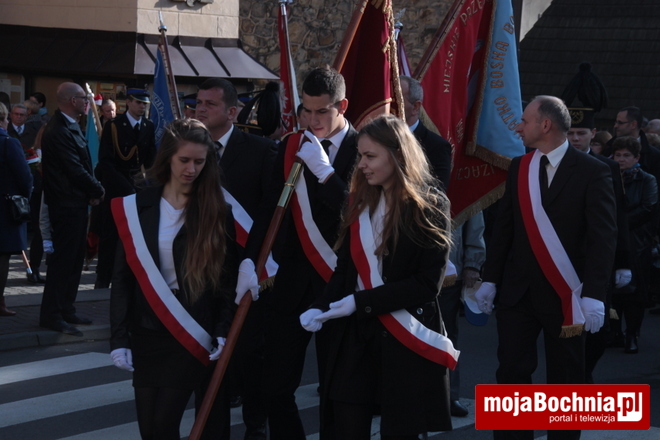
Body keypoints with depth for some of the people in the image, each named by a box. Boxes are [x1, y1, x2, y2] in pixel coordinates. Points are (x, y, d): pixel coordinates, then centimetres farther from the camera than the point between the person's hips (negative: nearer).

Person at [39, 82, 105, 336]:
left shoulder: (70, 127, 12)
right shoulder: (59, 131, -20)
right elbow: (75, 170, -21)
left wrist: (92, 191, 1)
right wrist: (98, 190, -7)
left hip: (76, 203, 10)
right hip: (67, 204, -10)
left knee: (74, 258, 15)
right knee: (64, 258, -6)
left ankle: (66, 310, 22)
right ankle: (51, 315, -1)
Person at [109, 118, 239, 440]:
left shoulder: (217, 210, -2)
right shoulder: (137, 208, 0)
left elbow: (228, 278, -1)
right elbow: (122, 278, 0)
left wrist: (224, 333, -11)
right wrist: (119, 338, -6)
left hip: (192, 334, -2)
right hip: (146, 332, 2)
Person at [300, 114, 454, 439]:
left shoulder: (430, 205, -7)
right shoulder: (361, 201, 10)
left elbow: (427, 283, -14)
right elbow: (345, 268, 10)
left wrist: (361, 301, -17)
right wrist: (320, 308, -8)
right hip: (355, 334, 5)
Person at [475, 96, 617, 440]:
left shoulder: (592, 172, -8)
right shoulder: (518, 167, 7)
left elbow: (604, 236, -12)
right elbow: (504, 227, 11)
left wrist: (594, 294, -19)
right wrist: (490, 280, 7)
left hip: (564, 292, -4)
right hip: (518, 288, 4)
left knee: (565, 379, 7)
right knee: (511, 373, 2)